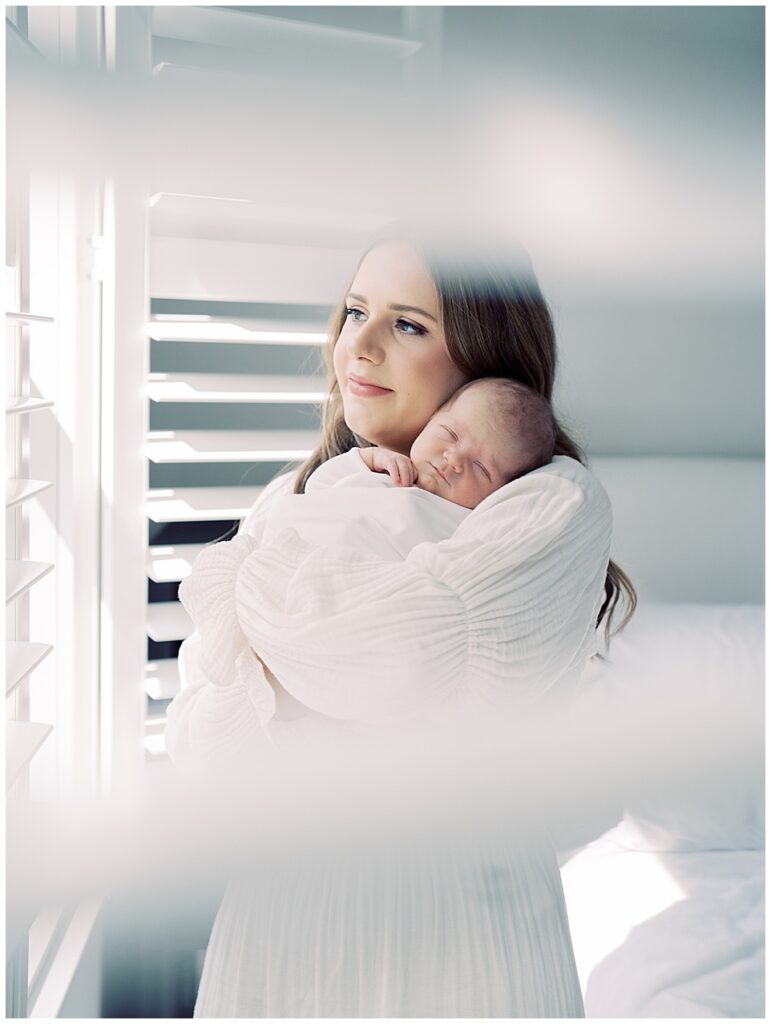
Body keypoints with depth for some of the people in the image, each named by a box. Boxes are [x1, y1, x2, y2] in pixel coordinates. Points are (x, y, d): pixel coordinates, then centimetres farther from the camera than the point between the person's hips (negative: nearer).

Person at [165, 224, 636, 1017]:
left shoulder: (557, 503, -12)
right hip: (278, 899, 5)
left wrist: (230, 581, -10)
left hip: (454, 906, -4)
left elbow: (410, 654, -27)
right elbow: (191, 741, -1)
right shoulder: (293, 498, 4)